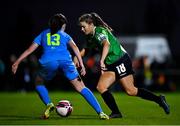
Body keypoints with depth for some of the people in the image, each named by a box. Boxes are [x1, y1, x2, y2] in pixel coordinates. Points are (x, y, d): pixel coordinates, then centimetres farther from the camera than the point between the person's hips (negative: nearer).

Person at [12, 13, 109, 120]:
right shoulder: (64, 35, 28)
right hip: (65, 61, 0)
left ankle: (49, 104, 7)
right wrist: (82, 65, 5)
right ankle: (100, 112, -2)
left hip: (48, 62, 0)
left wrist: (17, 62, 31)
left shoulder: (43, 34, 30)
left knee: (39, 82, 29)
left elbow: (30, 49, 27)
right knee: (81, 87, 6)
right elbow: (74, 47, 11)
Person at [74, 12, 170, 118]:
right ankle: (116, 112, -4)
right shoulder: (90, 37, 12)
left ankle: (159, 99, 5)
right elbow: (86, 49, 30)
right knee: (101, 87, -7)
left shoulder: (99, 32, -16)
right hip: (111, 65, 9)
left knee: (130, 91, -8)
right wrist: (77, 57, 12)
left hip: (121, 61, -9)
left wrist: (102, 61, -47)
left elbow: (106, 44, -36)